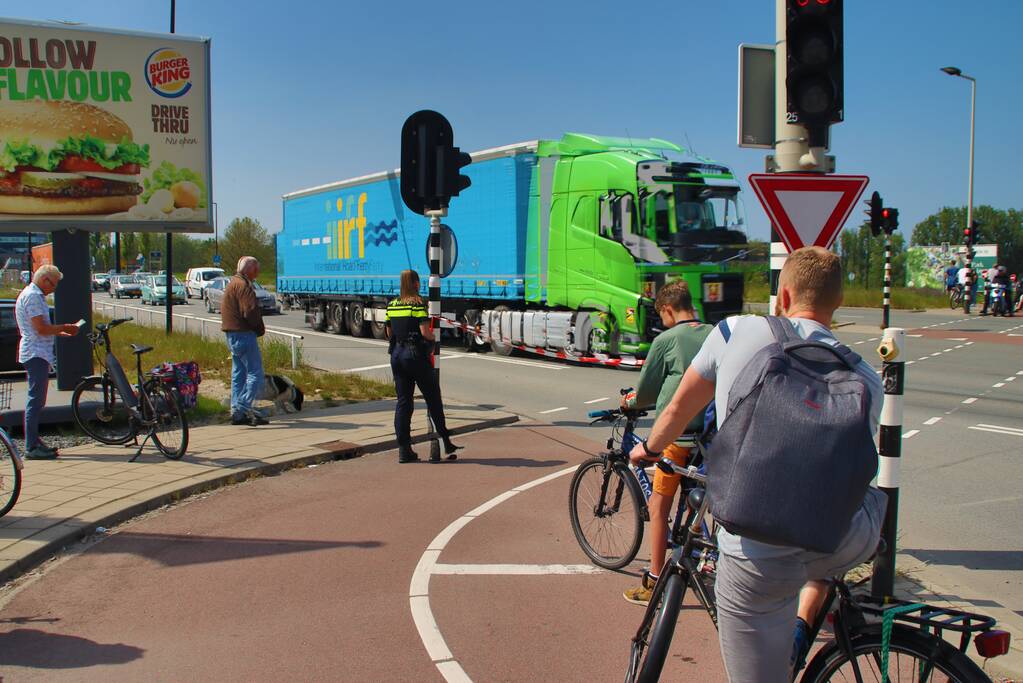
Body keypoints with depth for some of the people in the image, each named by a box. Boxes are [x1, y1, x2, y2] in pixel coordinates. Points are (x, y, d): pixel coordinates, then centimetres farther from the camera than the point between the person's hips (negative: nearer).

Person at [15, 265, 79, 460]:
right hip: (36, 354, -11)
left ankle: (34, 442, 21)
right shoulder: (32, 296, -14)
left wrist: (61, 332, 15)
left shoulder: (34, 295, 19)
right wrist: (65, 327, -9)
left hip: (38, 354, 11)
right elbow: (41, 329, -20)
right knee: (36, 400, -10)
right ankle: (32, 447, -9)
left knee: (37, 400, 15)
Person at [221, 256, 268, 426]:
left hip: (233, 335, 11)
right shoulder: (243, 286, -14)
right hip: (244, 335, -11)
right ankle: (244, 408, -13)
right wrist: (261, 329, -7)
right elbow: (250, 312, -23)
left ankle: (237, 412, 15)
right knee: (255, 373, -8)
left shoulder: (233, 284, 19)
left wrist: (258, 328, 10)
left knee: (238, 374, 13)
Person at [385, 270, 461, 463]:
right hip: (416, 355, -6)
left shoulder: (392, 305, 8)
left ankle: (404, 449, 6)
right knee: (433, 398, 7)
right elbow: (425, 332, -19)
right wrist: (433, 338, 1)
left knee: (403, 401, 7)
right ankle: (445, 442, 14)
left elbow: (389, 333, 13)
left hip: (397, 354, 6)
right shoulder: (418, 304, -11)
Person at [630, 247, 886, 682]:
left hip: (758, 558, -2)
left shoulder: (735, 332, 4)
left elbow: (679, 409, 16)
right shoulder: (864, 379, 7)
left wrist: (649, 448, 39)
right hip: (845, 547, 2)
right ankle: (804, 620, 31)